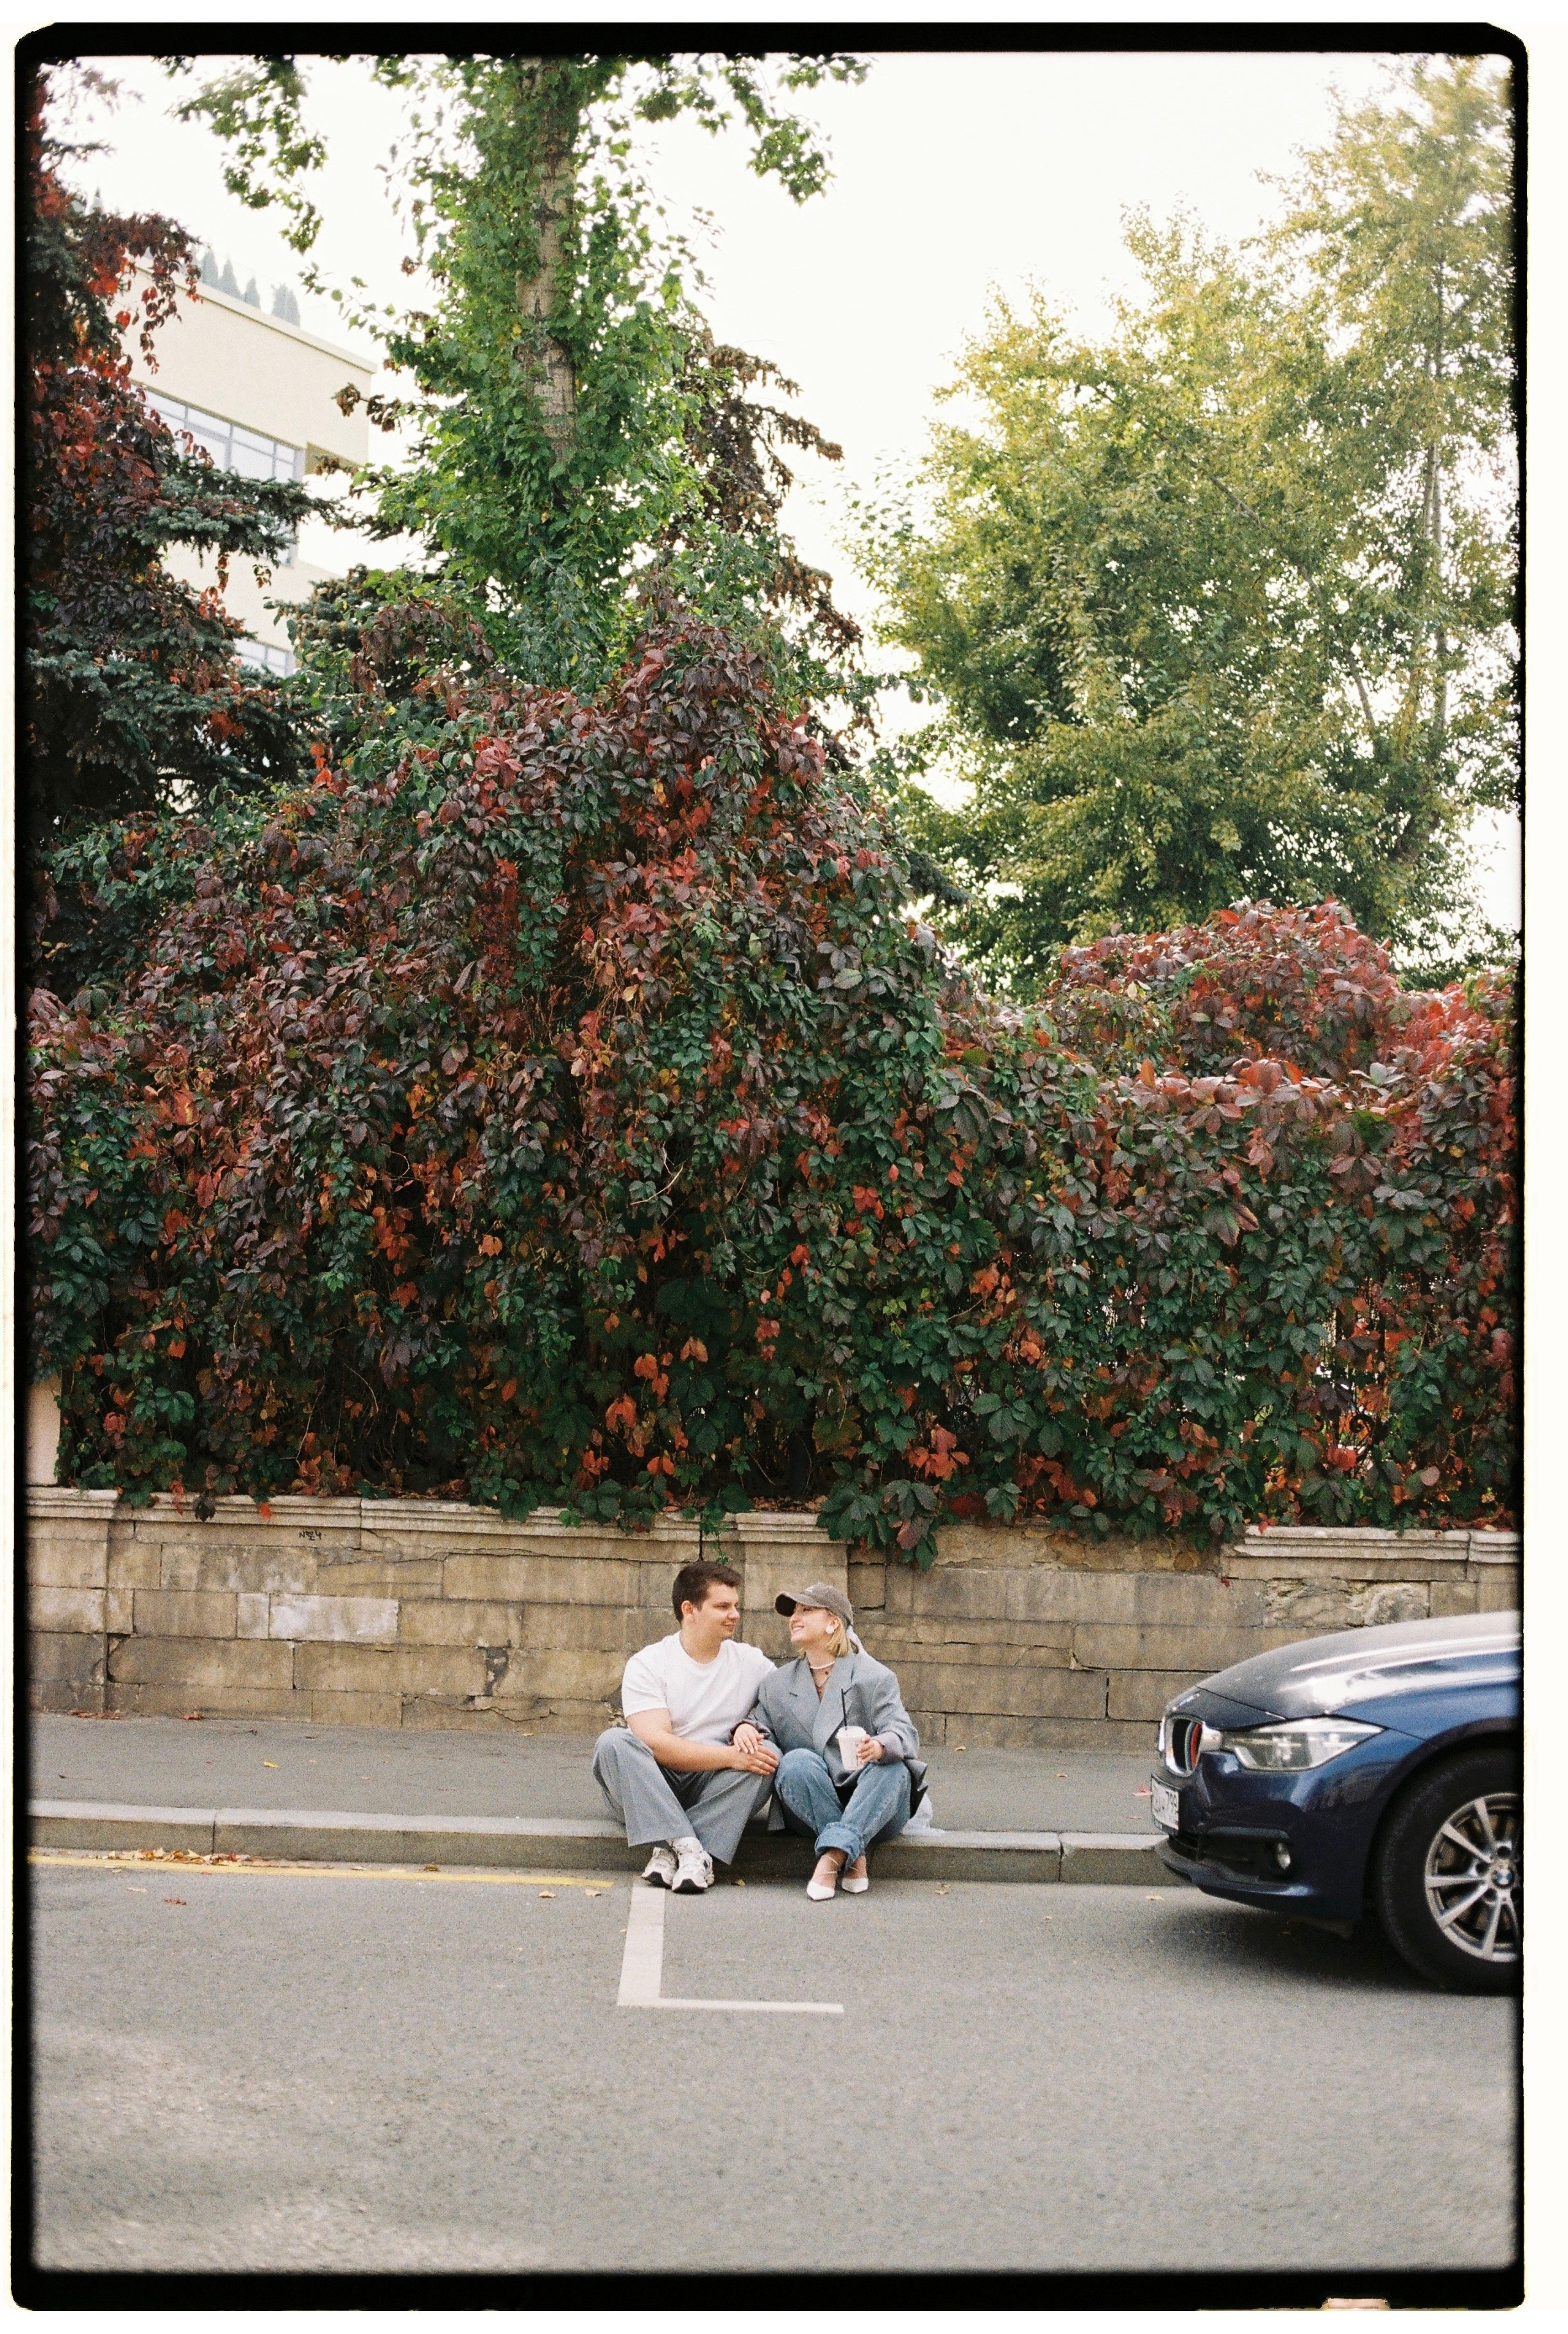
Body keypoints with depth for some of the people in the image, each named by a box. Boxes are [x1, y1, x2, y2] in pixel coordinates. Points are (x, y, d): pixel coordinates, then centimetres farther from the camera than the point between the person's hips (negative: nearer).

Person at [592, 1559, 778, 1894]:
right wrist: (732, 1756, -26)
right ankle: (688, 1847, -36)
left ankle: (671, 1852, -30)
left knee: (767, 1754, -24)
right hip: (648, 1790, -2)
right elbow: (654, 1743, -17)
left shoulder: (751, 1663, 7)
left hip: (715, 1791, 2)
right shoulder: (647, 1664, -5)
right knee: (613, 1741, -28)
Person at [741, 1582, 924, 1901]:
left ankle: (833, 1854, -44)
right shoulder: (777, 1684, 16)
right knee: (797, 1761, -28)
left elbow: (904, 1732, -11)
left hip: (872, 1809, -2)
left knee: (893, 1768, -32)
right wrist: (746, 1728, -12)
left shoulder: (874, 1677, 2)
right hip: (810, 1811, 2)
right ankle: (854, 1857, -33)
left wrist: (880, 1746, -35)